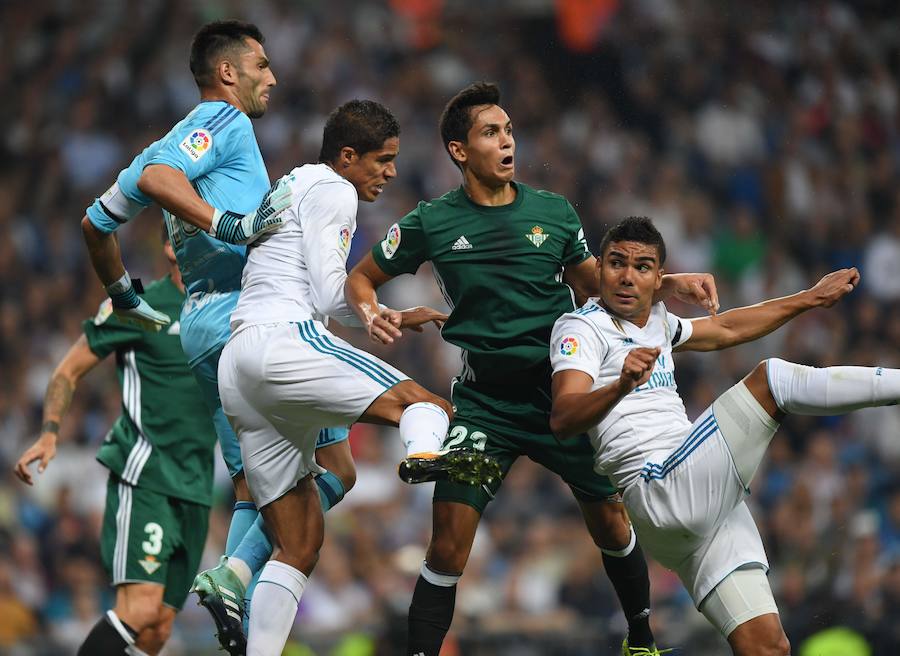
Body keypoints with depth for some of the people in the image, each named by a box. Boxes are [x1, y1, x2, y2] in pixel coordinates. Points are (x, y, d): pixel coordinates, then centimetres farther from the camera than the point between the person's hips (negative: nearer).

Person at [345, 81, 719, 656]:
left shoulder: (554, 212, 2)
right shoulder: (432, 224, -3)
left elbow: (594, 282, 17)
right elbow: (362, 278, 10)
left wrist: (671, 283, 6)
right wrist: (372, 313, -12)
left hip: (562, 392, 2)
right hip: (484, 403, -2)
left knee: (610, 517, 7)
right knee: (449, 541, -12)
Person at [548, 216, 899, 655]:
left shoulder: (655, 320, 22)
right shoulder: (581, 327, -4)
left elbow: (726, 330, 40)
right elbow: (562, 420, -21)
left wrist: (812, 298, 42)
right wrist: (621, 386, -40)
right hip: (661, 495, -8)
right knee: (771, 379, -15)